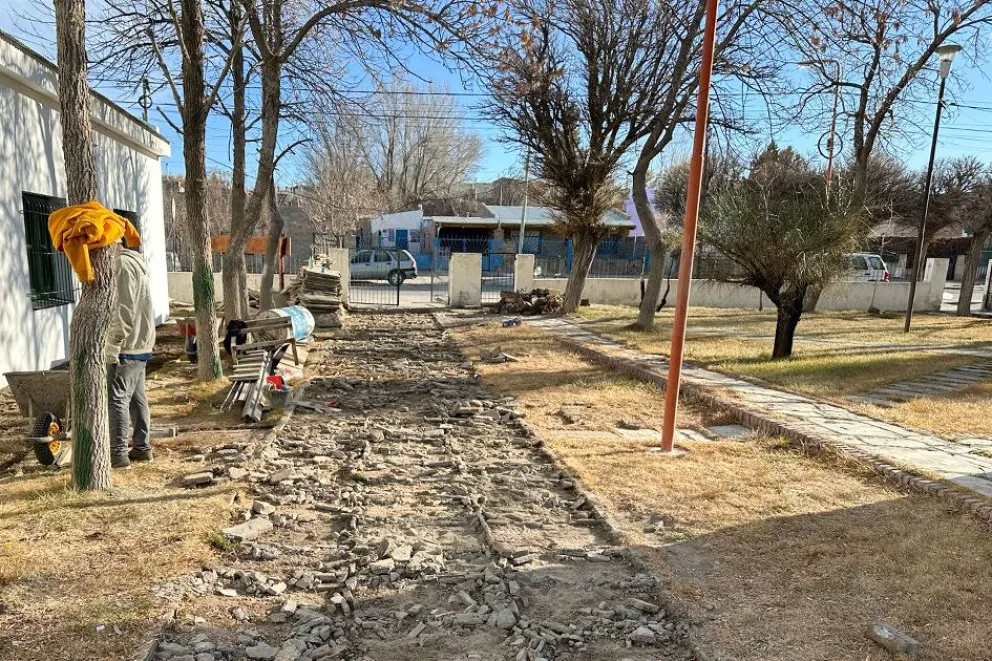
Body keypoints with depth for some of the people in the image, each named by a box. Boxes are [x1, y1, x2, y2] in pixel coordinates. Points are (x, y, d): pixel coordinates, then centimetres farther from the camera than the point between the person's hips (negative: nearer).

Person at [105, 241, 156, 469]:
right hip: (139, 346, 10)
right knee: (137, 398, 12)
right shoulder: (132, 262, 18)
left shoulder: (122, 264, -14)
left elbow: (124, 310, -21)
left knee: (117, 399, -7)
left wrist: (113, 345, -19)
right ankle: (142, 447, 18)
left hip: (126, 347, -10)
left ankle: (118, 453, -4)